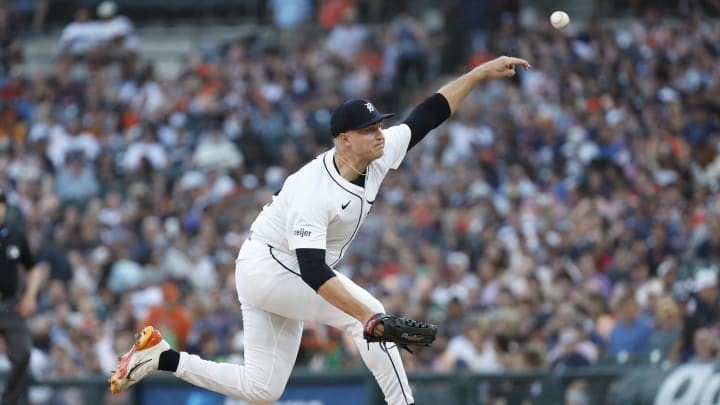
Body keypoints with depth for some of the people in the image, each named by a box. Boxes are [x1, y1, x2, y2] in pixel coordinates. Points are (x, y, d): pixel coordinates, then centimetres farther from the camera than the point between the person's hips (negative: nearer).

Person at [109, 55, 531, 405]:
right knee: (368, 309, -20)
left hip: (288, 276, 9)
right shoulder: (313, 193, -30)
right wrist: (367, 317, -46)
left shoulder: (381, 156, -7)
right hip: (266, 267, -9)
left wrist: (481, 72, -6)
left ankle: (163, 357, 12)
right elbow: (314, 272, -38)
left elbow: (428, 114, 1)